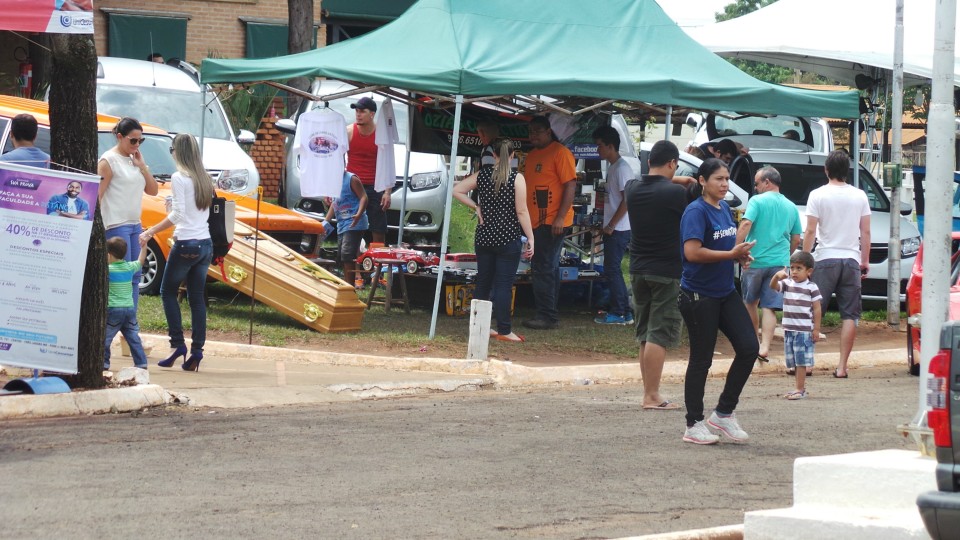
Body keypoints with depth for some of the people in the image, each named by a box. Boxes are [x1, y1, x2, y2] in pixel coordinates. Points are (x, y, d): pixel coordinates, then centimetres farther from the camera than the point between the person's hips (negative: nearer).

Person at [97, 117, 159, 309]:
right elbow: (97, 196, -13)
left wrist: (141, 165, 2)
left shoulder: (134, 160, 15)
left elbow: (152, 190, 13)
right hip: (116, 226, -8)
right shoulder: (109, 161, -9)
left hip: (135, 224, 8)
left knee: (135, 276, 9)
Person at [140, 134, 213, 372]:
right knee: (197, 297, 8)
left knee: (168, 292, 8)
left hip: (186, 244, -6)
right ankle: (197, 350, 2)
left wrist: (150, 232, -15)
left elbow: (177, 214, -16)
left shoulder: (179, 178, -9)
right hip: (206, 244, 6)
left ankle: (177, 344, -1)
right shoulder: (205, 180, 11)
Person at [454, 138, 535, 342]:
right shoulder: (517, 178, -10)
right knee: (504, 286, -2)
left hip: (483, 238, 4)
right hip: (508, 239, -4)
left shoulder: (482, 175, 2)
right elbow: (521, 212, -12)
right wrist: (530, 238, -7)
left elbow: (457, 190, 3)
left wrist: (476, 206, 7)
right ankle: (504, 331, -1)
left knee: (483, 283, 13)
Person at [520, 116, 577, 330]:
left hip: (553, 222, -9)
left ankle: (547, 316, -8)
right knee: (549, 268, 13)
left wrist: (560, 217, -21)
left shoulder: (560, 153, -10)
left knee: (543, 268, -11)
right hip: (536, 222, 9)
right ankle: (549, 315, 18)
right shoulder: (531, 156, 17)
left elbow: (570, 185, -15)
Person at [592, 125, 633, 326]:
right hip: (613, 228, 10)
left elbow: (627, 200, -20)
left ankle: (617, 313, -1)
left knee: (612, 269, -6)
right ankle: (624, 311, 18)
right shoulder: (612, 167, 15)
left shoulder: (622, 168, -15)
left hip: (619, 229, -10)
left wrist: (611, 225, -17)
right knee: (612, 269, 13)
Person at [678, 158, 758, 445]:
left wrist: (740, 254, 3)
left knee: (749, 348, 2)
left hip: (725, 292, 8)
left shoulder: (724, 208, 11)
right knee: (701, 360, 0)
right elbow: (692, 252, -25)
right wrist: (731, 254, -22)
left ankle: (724, 412, 14)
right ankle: (694, 425, 10)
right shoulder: (696, 211, -15)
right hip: (699, 295, -8)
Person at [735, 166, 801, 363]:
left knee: (750, 303, 15)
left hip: (755, 260, -3)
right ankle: (764, 346, -15)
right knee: (769, 307, 0)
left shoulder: (757, 201, -5)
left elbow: (746, 225, -18)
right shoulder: (791, 207, 12)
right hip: (779, 263, 3)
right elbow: (796, 239, 15)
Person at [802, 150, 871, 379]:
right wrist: (865, 260, 14)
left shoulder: (818, 195, -5)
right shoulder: (860, 196, 4)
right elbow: (865, 232, 6)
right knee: (849, 315, 3)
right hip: (851, 259, 2)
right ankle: (842, 366, -1)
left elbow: (810, 231, -8)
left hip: (825, 259, -2)